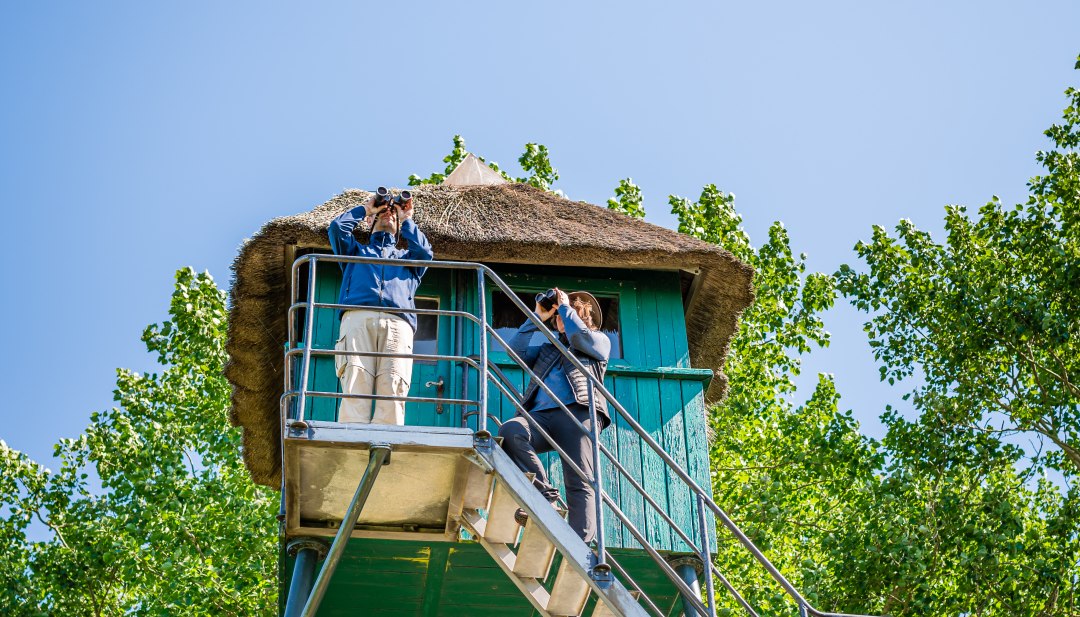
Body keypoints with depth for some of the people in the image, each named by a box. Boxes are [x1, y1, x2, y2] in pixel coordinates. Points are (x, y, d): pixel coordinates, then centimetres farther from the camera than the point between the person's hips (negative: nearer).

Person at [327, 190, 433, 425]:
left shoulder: (407, 256, 39)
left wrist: (407, 219, 28)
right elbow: (337, 227, 20)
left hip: (397, 323, 1)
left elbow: (425, 252, 16)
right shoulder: (357, 250, 39)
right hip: (357, 318, 0)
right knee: (355, 386, -22)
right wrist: (364, 208, 34)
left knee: (393, 389, -21)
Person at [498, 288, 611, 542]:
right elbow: (516, 350, 23)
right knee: (509, 431, -32)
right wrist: (536, 317, 22)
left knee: (579, 484, -21)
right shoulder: (547, 349, 38)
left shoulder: (600, 340, 26)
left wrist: (565, 306, 15)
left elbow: (580, 337, 3)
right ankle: (544, 495, -27)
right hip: (541, 416, 4)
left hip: (577, 413, -4)